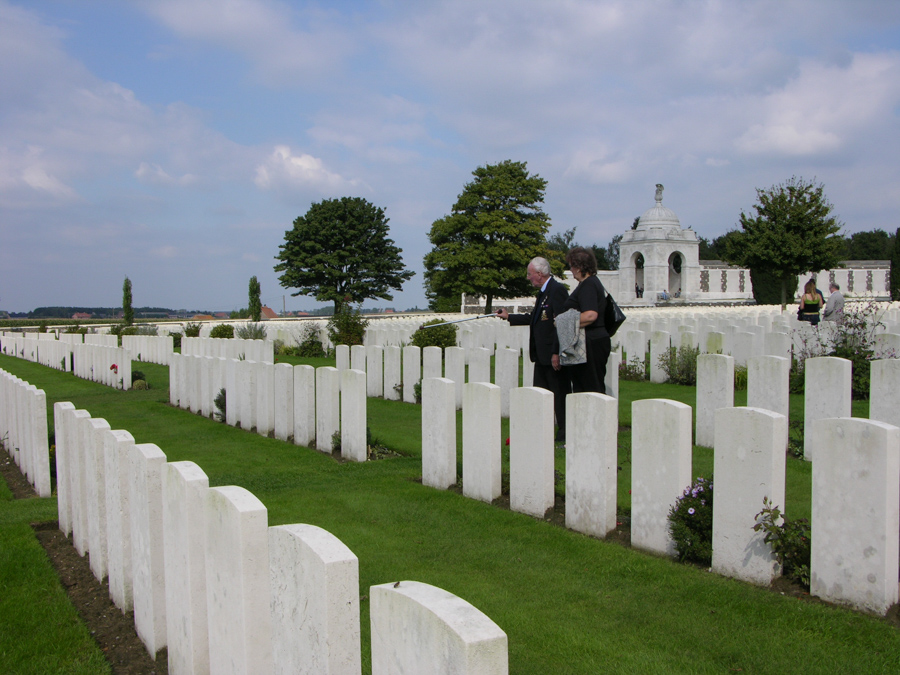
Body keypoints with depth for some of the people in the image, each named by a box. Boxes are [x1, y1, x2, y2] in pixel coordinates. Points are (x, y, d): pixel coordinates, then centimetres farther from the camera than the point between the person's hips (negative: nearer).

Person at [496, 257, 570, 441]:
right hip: (541, 355, 10)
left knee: (560, 392, -1)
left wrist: (556, 353, -23)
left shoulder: (557, 290, -15)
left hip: (553, 355, -10)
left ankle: (565, 431, 8)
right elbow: (533, 318, 24)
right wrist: (509, 317, 28)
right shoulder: (543, 292, 16)